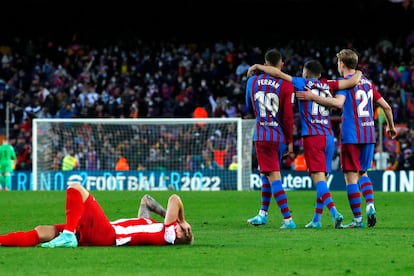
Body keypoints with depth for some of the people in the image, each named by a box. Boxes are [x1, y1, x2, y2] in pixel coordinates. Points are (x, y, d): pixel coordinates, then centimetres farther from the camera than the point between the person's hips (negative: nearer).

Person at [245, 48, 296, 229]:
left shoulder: (252, 82, 1)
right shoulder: (286, 85, -7)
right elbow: (288, 116, -7)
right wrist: (290, 140, 2)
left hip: (261, 136, -1)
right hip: (280, 137, 1)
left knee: (273, 177, -4)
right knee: (266, 174, 18)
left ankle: (288, 219, -11)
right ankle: (263, 214, 25)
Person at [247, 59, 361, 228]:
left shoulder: (303, 84, 1)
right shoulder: (328, 85, 10)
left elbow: (278, 73, -4)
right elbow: (353, 81, 5)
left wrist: (258, 67, 9)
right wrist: (358, 74, 27)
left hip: (312, 137, -5)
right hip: (328, 136, 5)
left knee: (318, 177, -10)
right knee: (322, 177, 10)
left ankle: (334, 213, -27)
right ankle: (317, 219, 12)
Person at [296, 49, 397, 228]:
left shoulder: (345, 82, -5)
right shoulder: (367, 83, 14)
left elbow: (339, 103, -25)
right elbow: (386, 107, 16)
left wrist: (314, 97, -24)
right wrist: (391, 127, 31)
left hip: (351, 136, -6)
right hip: (369, 135, 6)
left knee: (351, 177, -1)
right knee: (362, 173, 20)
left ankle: (358, 219, -4)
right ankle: (370, 204, -1)